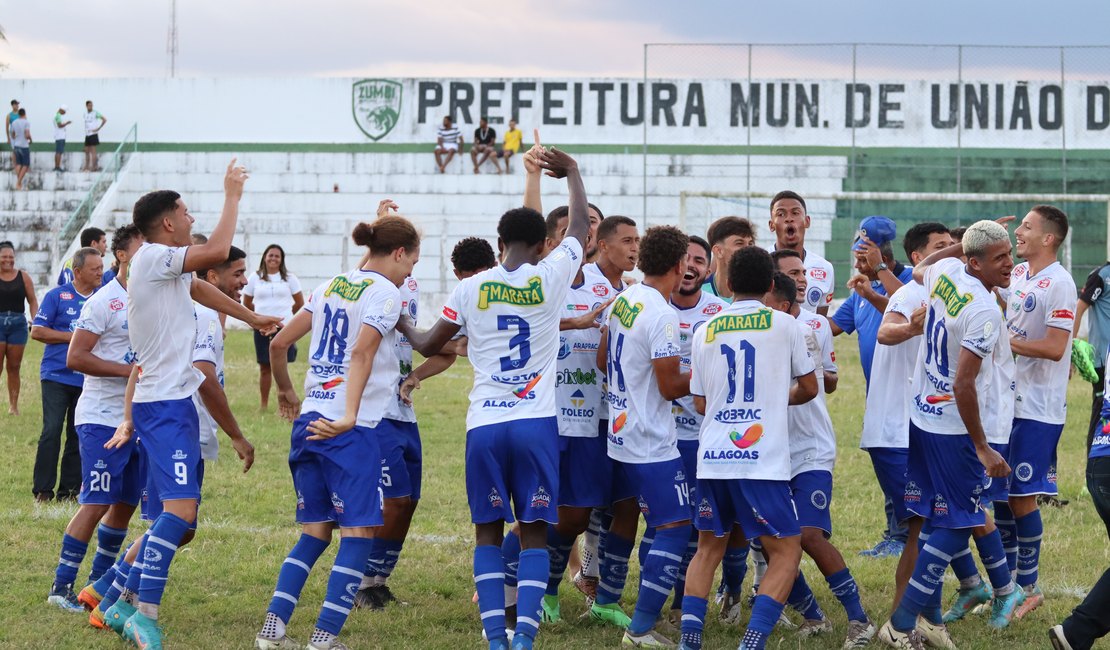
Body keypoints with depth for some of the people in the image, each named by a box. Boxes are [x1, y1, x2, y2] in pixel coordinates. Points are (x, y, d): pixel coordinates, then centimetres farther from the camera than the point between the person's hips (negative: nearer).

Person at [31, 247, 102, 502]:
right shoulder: (57, 296, -1)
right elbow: (36, 331, -3)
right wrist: (72, 337, -10)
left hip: (88, 379, 3)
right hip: (57, 375, -3)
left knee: (79, 436, 5)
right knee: (51, 432, -8)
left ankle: (69, 490, 12)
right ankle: (42, 490, -2)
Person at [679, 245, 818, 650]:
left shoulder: (705, 331, 10)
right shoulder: (784, 324, 1)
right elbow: (809, 388, 11)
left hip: (712, 459, 4)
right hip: (762, 460, -4)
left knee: (709, 548, 18)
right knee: (786, 551, 4)